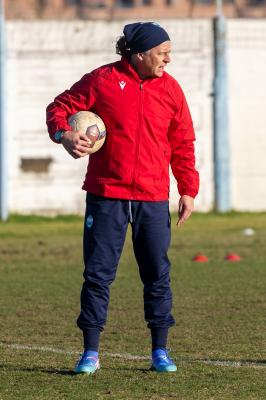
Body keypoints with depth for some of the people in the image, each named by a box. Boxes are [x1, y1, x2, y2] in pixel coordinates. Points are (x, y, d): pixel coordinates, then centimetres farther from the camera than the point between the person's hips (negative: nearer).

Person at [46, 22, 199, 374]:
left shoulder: (170, 89, 6)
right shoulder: (102, 81, -3)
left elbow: (183, 143, 12)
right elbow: (59, 107, 3)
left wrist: (188, 190, 8)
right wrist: (63, 133, -18)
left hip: (153, 199, 2)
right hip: (106, 195, -2)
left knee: (158, 274, 4)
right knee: (98, 272, -1)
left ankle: (160, 351, 13)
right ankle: (91, 352, 5)